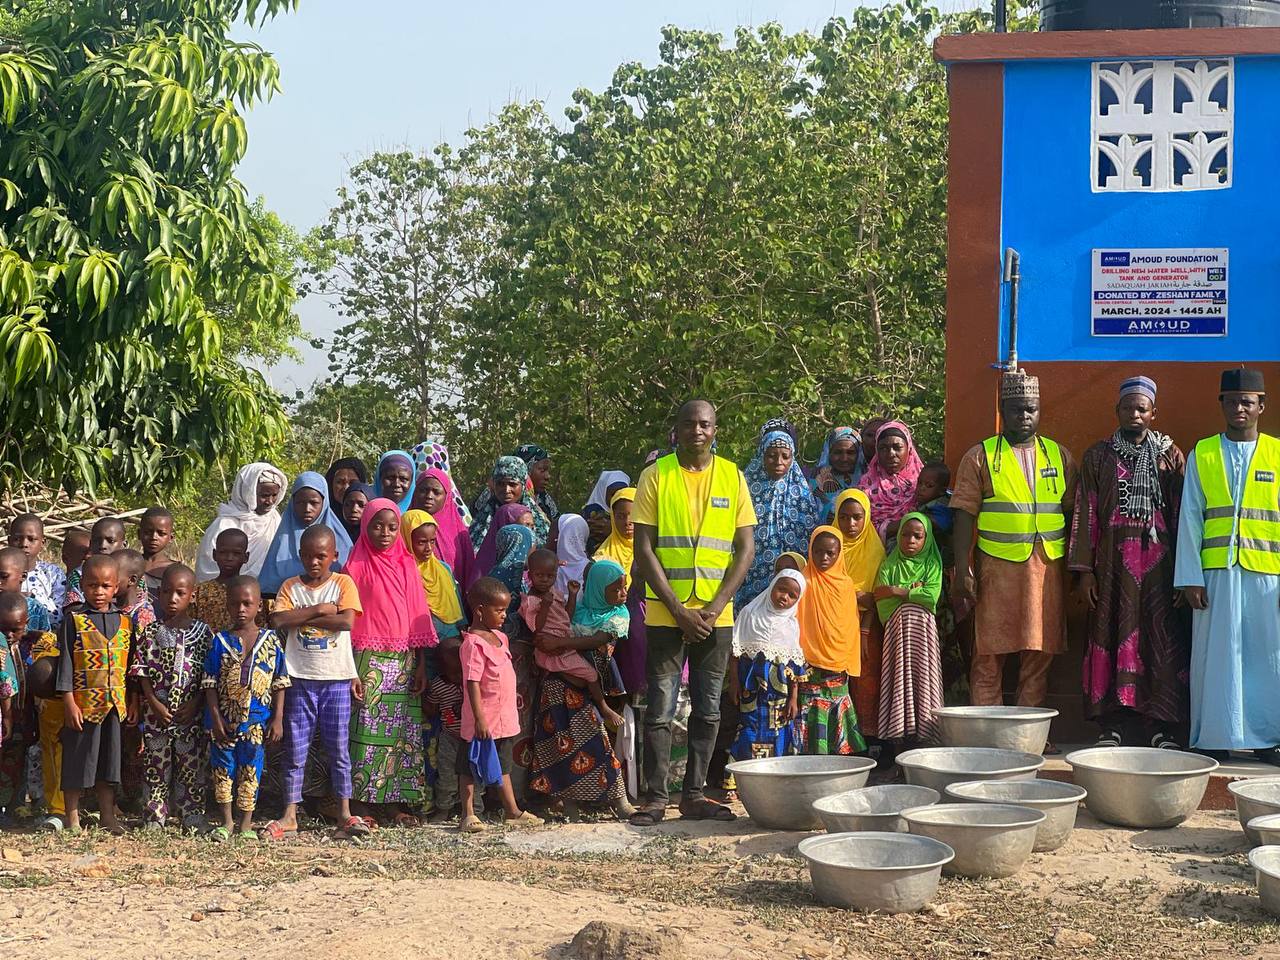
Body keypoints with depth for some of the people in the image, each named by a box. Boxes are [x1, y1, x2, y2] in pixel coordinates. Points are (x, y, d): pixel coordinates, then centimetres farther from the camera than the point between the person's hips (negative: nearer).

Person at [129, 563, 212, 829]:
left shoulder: (202, 633, 2)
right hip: (156, 711, 0)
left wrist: (195, 703, -9)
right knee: (155, 765, 5)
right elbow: (141, 670, 0)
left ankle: (192, 817, 11)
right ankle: (155, 817, 12)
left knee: (192, 765, 3)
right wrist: (153, 702, -9)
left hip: (190, 714, 0)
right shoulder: (151, 631, 2)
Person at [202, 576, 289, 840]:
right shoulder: (220, 642, -2)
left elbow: (279, 684, 2)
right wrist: (215, 717, -10)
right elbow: (210, 684, -2)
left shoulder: (271, 641, -1)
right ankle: (226, 821, 19)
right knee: (222, 768, 6)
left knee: (250, 769, 7)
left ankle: (246, 823, 19)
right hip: (225, 719, 0)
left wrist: (278, 719, -2)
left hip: (256, 721, 0)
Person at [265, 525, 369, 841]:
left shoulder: (343, 584, 2)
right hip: (300, 679, 1)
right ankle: (289, 815, 8)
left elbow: (347, 621, -14)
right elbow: (277, 620, -12)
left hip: (337, 679, -1)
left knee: (339, 749, 4)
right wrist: (319, 610, -14)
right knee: (295, 749, 3)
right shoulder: (291, 587, 5)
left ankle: (345, 814, 9)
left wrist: (301, 618, -11)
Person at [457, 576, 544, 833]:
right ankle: (468, 816, 9)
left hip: (504, 720, 9)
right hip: (482, 722, -9)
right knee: (470, 768, 3)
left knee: (503, 767, 18)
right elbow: (473, 684, -23)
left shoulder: (499, 637, 10)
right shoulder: (474, 643, -19)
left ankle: (513, 812, 26)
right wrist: (480, 718, -26)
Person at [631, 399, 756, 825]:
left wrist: (715, 607, -7)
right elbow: (644, 550, -4)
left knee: (708, 709, 7)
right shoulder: (656, 476, -1)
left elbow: (746, 548, 3)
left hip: (716, 614, 2)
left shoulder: (732, 476, 5)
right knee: (660, 709, -1)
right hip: (665, 612, -2)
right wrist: (678, 609, -11)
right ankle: (656, 796, 4)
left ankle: (694, 794, 14)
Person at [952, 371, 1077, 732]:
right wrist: (962, 570, -9)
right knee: (989, 654, -2)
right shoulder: (980, 457, 3)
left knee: (1039, 654, 6)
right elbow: (965, 516, -2)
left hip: (1048, 567, 3)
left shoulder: (1059, 456, 12)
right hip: (998, 567, -3)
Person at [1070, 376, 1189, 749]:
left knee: (1163, 640, -2)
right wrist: (1083, 569, -3)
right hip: (1112, 561, 0)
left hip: (1159, 561, 0)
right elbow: (1085, 513, 4)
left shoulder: (1171, 455, 9)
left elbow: (1182, 512, 6)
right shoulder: (1098, 456, 8)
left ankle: (1163, 725, 3)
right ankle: (1111, 725, 4)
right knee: (1110, 637, -1)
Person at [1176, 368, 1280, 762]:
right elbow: (1190, 519, 5)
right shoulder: (1202, 455, 9)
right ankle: (1213, 738, 7)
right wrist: (1190, 578, -2)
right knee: (1215, 656, 1)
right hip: (1215, 573, 0)